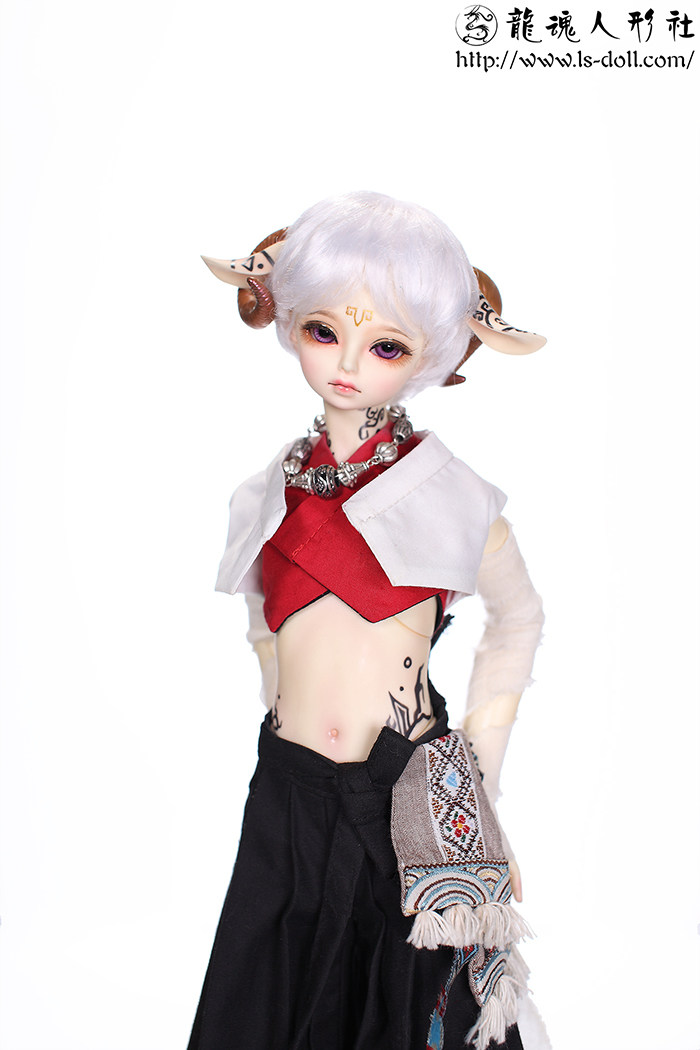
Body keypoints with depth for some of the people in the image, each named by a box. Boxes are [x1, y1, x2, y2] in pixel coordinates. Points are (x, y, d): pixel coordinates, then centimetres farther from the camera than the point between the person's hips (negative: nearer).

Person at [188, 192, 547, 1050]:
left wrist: (477, 763, 3)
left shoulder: (445, 493, -5)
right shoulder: (270, 496, 4)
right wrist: (292, 723, 11)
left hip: (413, 793, -3)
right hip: (288, 793, 3)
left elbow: (518, 619, 7)